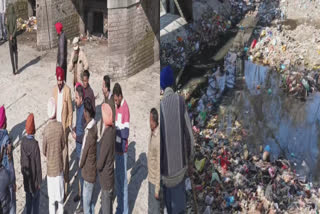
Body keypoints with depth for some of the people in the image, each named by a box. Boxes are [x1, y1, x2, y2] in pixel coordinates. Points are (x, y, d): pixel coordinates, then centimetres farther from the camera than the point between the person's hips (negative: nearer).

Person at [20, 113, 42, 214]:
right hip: (34, 177, -5)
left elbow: (22, 159, 3)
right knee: (35, 198, 13)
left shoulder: (23, 141, -10)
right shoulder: (35, 144, -28)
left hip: (26, 176, 6)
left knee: (28, 197, 21)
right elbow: (38, 164, -20)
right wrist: (39, 181, -9)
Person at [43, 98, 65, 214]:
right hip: (59, 163, 3)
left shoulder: (46, 129, -20)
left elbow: (44, 151, -9)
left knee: (51, 195, 9)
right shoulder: (60, 126, -12)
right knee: (60, 190, 18)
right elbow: (63, 145, 2)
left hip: (50, 165, -3)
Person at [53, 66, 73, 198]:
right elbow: (54, 106, 12)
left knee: (64, 152, -3)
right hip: (56, 124, 6)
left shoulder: (67, 90, -12)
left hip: (64, 125, -6)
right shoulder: (55, 89, 5)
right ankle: (60, 173, 29)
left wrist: (70, 126, -9)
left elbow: (70, 110, -9)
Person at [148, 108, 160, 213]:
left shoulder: (158, 139, -26)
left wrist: (157, 189, -19)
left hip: (155, 181, -9)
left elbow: (159, 166, -23)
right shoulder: (152, 134, 3)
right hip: (151, 179, 9)